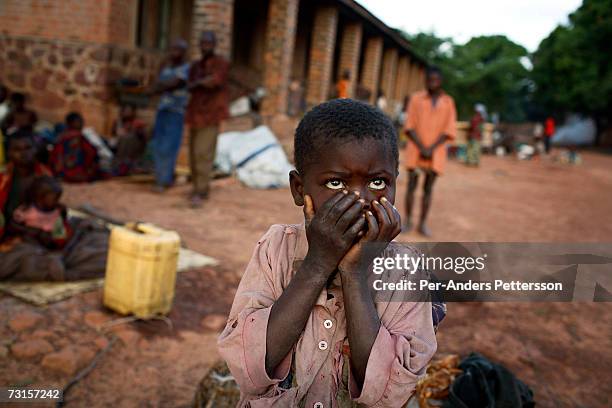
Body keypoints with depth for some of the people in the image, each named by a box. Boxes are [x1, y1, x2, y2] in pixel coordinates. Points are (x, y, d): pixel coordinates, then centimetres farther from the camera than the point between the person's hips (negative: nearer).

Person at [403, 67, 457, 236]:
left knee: (428, 188, 4)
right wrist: (422, 148, -16)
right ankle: (407, 221, 11)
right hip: (416, 149, 0)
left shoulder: (448, 102, 2)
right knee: (411, 185, -1)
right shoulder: (416, 98, 0)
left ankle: (423, 223, 13)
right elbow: (409, 127, -6)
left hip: (436, 151, 1)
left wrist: (431, 149, -15)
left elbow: (449, 130, -3)